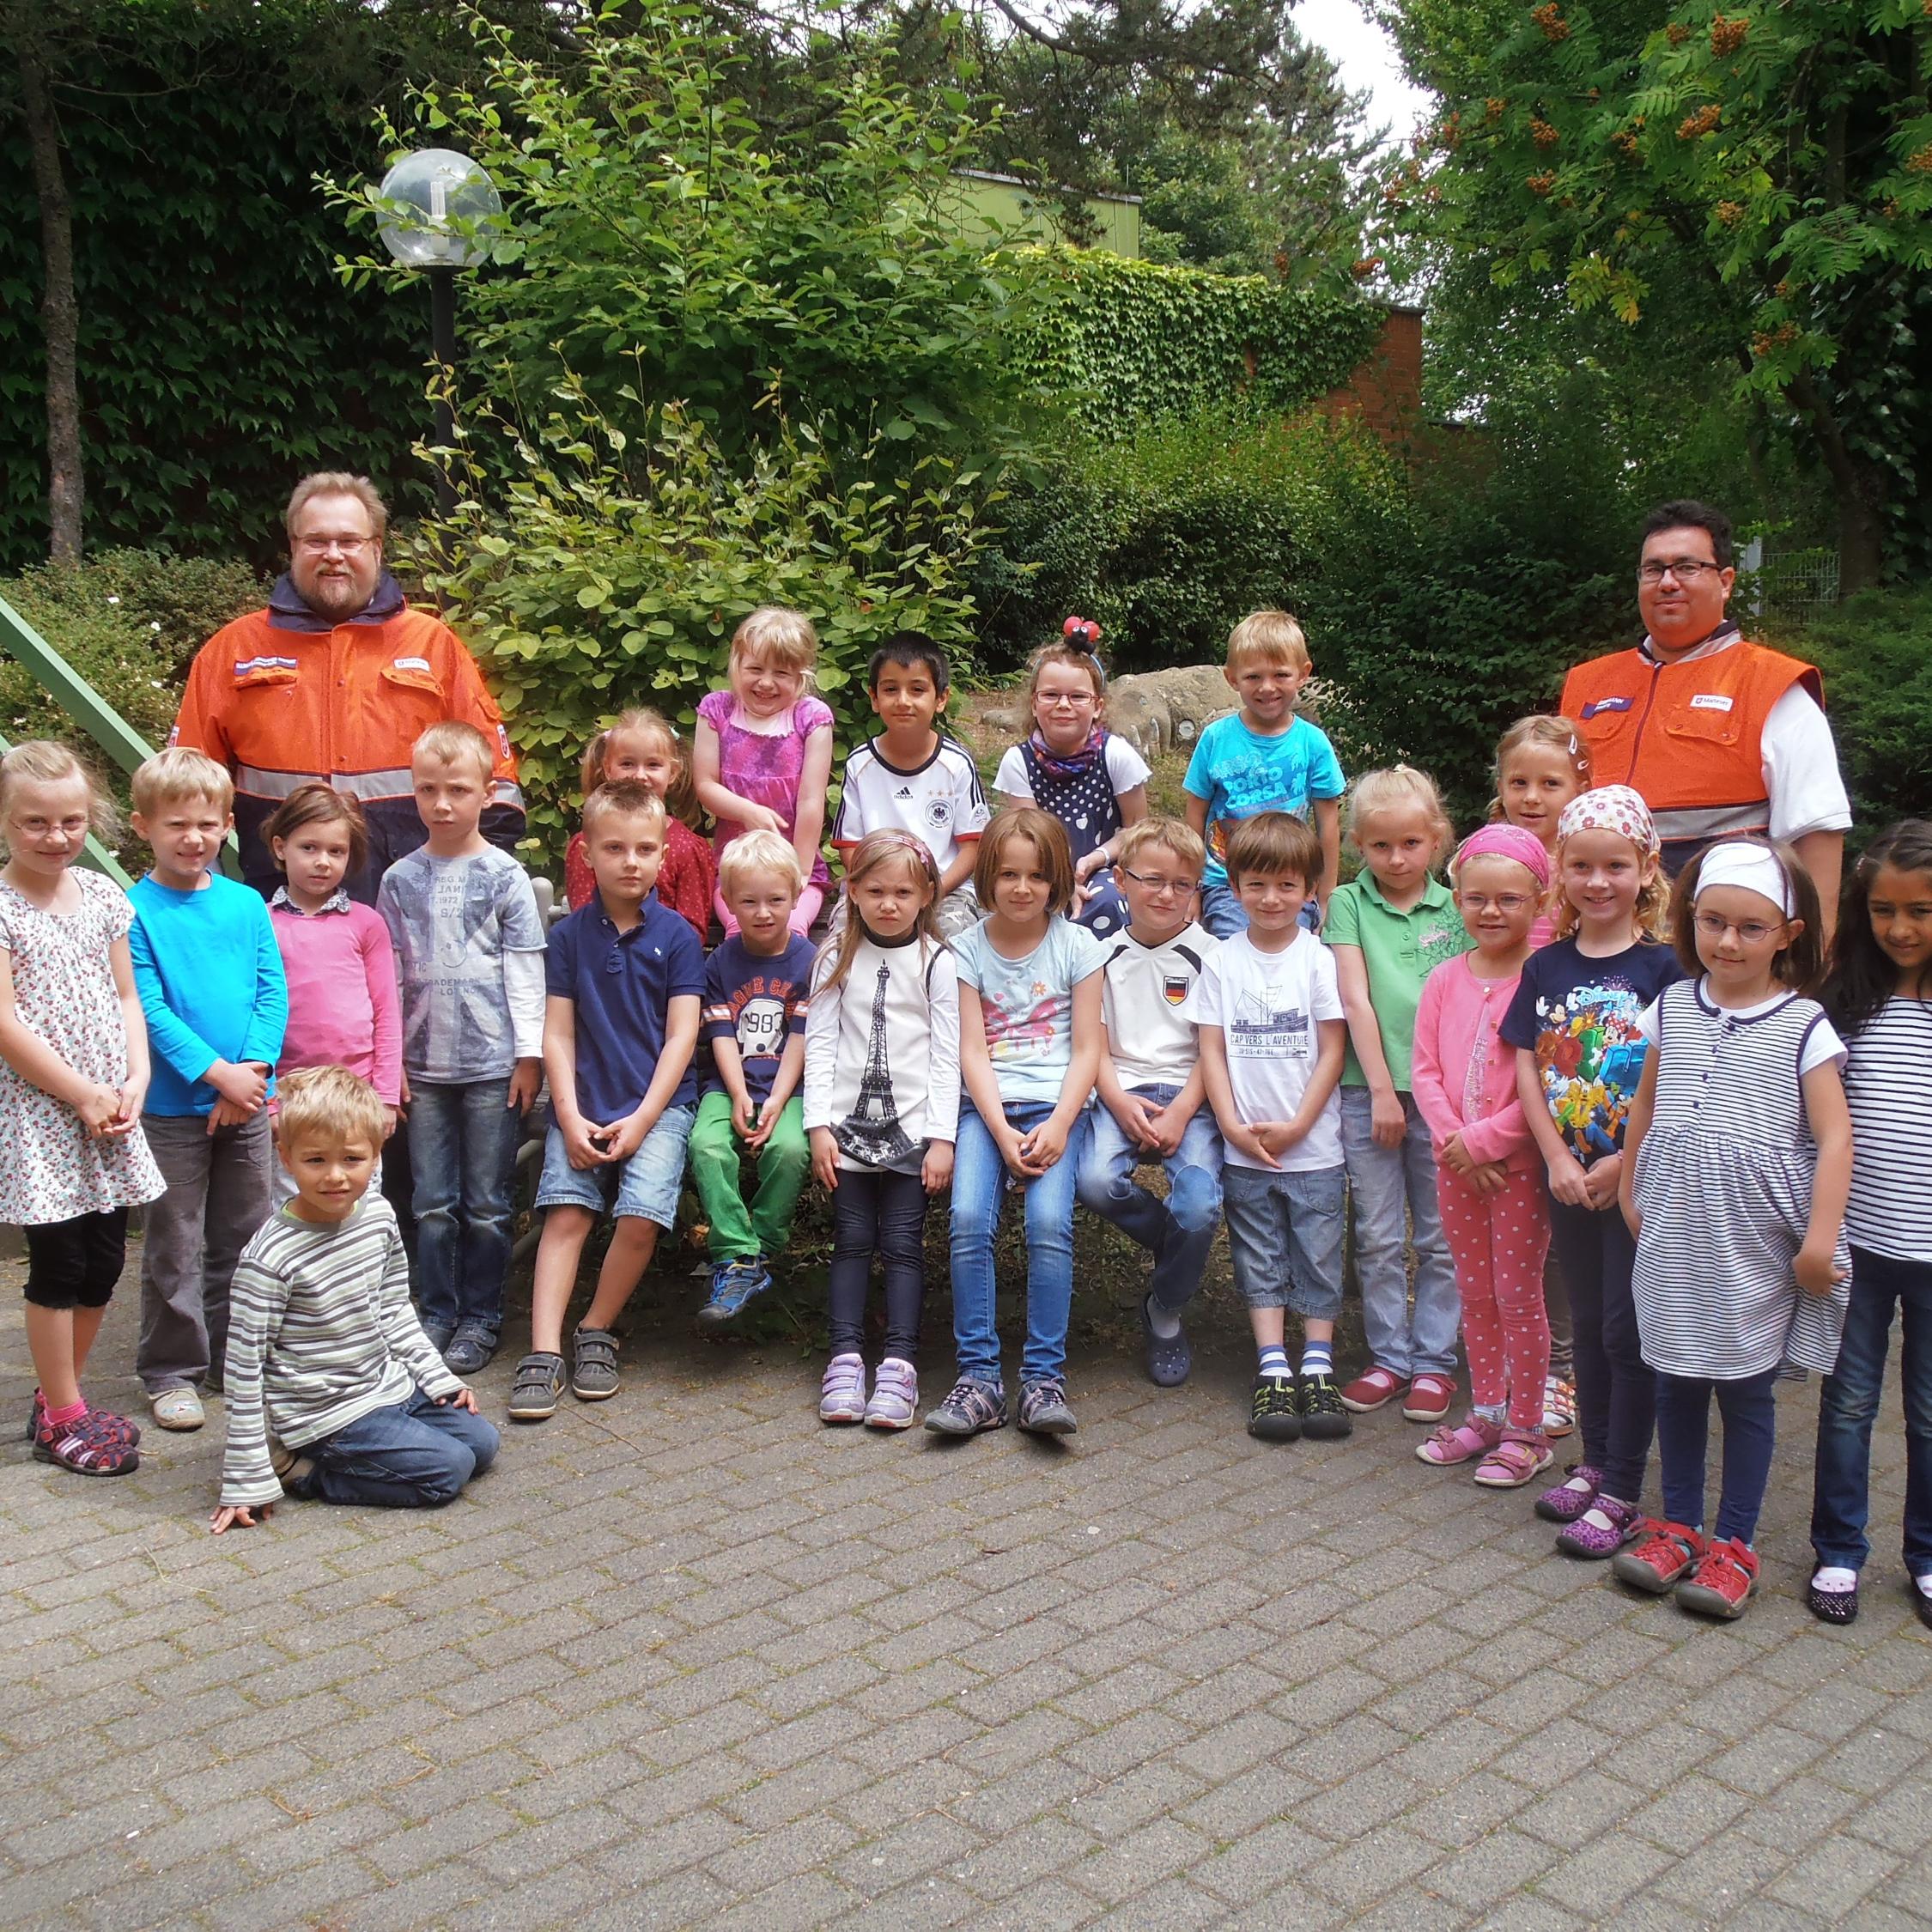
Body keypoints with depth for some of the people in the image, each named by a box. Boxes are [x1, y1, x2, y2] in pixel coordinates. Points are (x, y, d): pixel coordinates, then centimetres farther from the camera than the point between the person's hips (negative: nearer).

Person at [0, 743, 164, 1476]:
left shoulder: (103, 895, 7)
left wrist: (135, 1082, -3)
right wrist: (82, 1093, -13)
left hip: (110, 1112, 6)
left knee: (103, 1262, 10)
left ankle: (59, 1399, 27)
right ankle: (63, 1418, 14)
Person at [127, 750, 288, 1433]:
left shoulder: (247, 904, 4)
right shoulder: (135, 911, -8)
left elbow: (274, 992, 1)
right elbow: (149, 1009, -13)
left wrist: (253, 1068, -12)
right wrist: (217, 1072, -18)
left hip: (248, 1101, 4)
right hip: (172, 1105, -4)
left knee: (244, 1236, 14)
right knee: (175, 1246, 5)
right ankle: (172, 1371, 17)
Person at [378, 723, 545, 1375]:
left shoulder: (505, 876, -1)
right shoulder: (400, 879, 6)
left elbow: (525, 971, -1)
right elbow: (389, 975, 9)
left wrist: (529, 1054, -4)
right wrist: (390, 1059, 6)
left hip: (492, 1062, -2)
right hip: (423, 1063, 3)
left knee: (487, 1204, 4)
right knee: (433, 1202, 8)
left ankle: (480, 1318, 15)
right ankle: (437, 1314, 19)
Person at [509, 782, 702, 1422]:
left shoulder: (676, 936, 2)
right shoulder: (570, 934, 6)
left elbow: (681, 1036, -2)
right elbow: (558, 1034, 4)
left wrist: (641, 1119, -11)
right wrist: (571, 1117, -8)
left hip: (657, 1104, -1)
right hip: (582, 1103, 2)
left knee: (641, 1216, -19)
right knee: (566, 1211, -15)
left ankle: (595, 1333, 2)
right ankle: (543, 1353, -15)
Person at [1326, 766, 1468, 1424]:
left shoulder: (1455, 909, 6)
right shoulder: (1348, 904, 3)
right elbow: (1356, 1000, -4)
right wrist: (1382, 1089, -9)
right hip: (1369, 1090, 0)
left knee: (1441, 1238, 7)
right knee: (1379, 1238, 7)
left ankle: (1435, 1360, 18)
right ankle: (1388, 1357, 19)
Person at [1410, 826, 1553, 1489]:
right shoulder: (1446, 979, 4)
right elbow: (1425, 1067, 2)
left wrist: (1484, 1139, -17)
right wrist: (1453, 1141, -10)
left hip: (1519, 1161, -5)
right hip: (1456, 1162, 5)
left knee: (1518, 1294, 4)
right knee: (1474, 1292, 16)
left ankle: (1526, 1431, 18)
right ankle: (1486, 1414, 30)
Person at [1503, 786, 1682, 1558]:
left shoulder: (1662, 968, -9)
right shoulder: (1546, 967, 4)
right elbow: (1527, 1069, 2)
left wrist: (1622, 1164, -16)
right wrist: (1558, 1160, -8)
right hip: (1568, 1175, 4)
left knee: (1628, 1330, 1)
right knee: (1588, 1324, 15)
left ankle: (1621, 1492, 10)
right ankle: (1594, 1462, 28)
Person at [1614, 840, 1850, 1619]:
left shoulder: (1802, 1026, -7)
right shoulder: (1673, 1008, 5)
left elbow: (1834, 1136, -9)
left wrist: (1820, 1240, -14)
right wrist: (1629, 1188, 16)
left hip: (1755, 1241, -4)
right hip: (1673, 1227, 4)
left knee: (1746, 1386, 5)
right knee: (1676, 1377, 12)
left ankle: (1734, 1542, 18)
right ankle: (1677, 1523, 26)